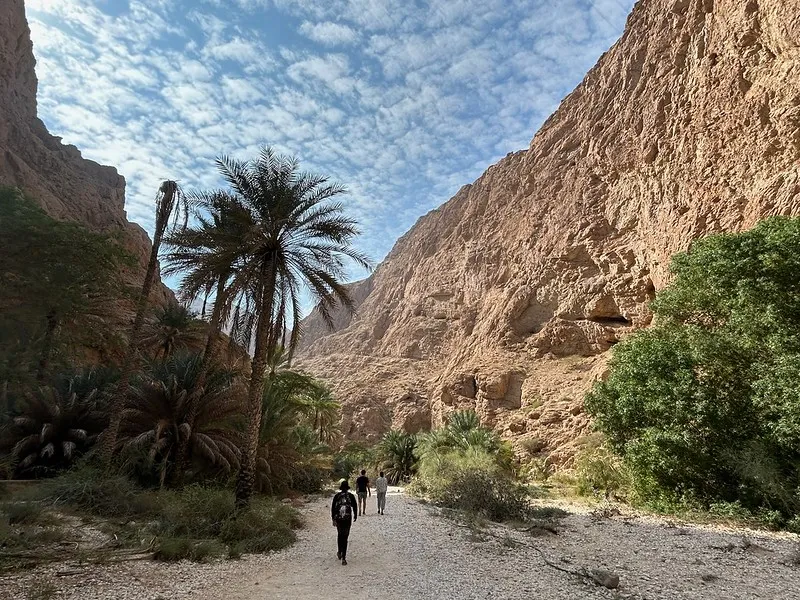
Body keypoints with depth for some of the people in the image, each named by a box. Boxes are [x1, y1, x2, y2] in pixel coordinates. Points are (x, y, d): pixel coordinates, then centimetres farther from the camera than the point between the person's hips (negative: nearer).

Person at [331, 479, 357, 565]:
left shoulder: (337, 496, -3)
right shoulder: (351, 496, -3)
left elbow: (333, 507, -6)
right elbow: (355, 507, 3)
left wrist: (333, 519, -3)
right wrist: (355, 516, 19)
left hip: (338, 518, 1)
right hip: (348, 519, -1)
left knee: (339, 535, 22)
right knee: (345, 537, 1)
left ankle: (340, 553, 33)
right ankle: (343, 557, -6)